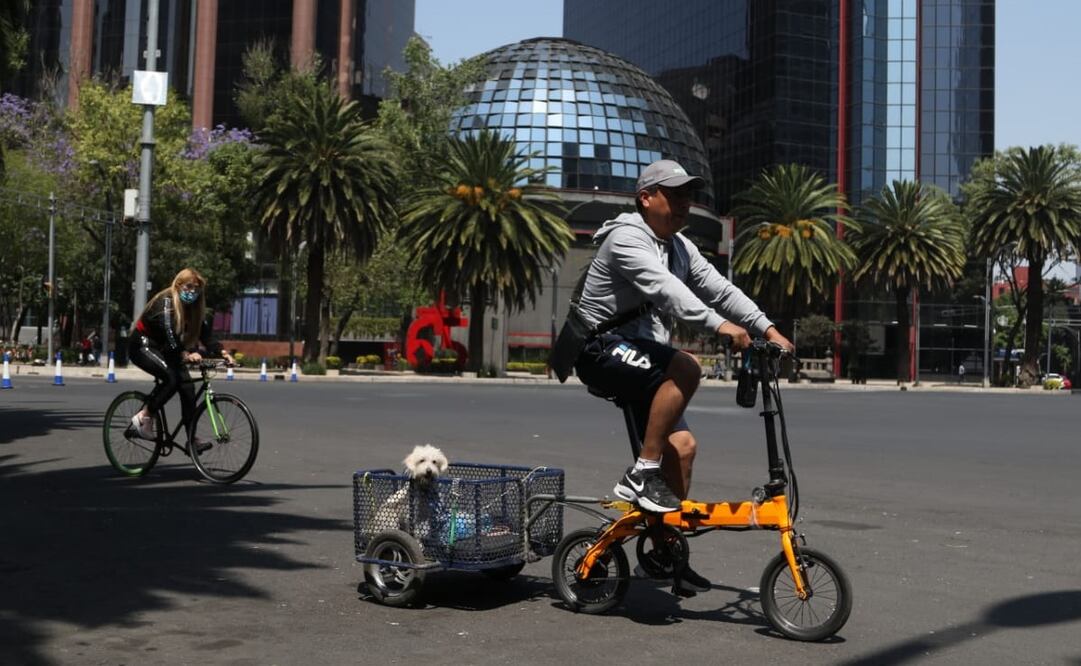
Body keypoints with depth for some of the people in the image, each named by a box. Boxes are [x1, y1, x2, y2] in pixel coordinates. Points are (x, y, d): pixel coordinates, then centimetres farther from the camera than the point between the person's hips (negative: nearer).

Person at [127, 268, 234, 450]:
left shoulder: (193, 307, -2)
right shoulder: (166, 301, -24)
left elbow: (205, 333, -11)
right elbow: (168, 330, -38)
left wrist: (221, 351, -29)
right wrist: (185, 354, -51)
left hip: (162, 348, 7)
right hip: (142, 345, -7)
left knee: (186, 384, -9)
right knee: (171, 377, -29)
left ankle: (192, 439, -9)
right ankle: (143, 417, -14)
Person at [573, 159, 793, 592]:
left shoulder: (680, 247, 14)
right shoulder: (626, 237, -14)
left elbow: (719, 288, 7)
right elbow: (664, 288, -30)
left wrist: (768, 329, -5)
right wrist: (719, 325, -41)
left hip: (640, 354, 9)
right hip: (603, 350, -9)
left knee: (682, 445, -2)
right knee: (685, 369, -32)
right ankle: (643, 473, -23)